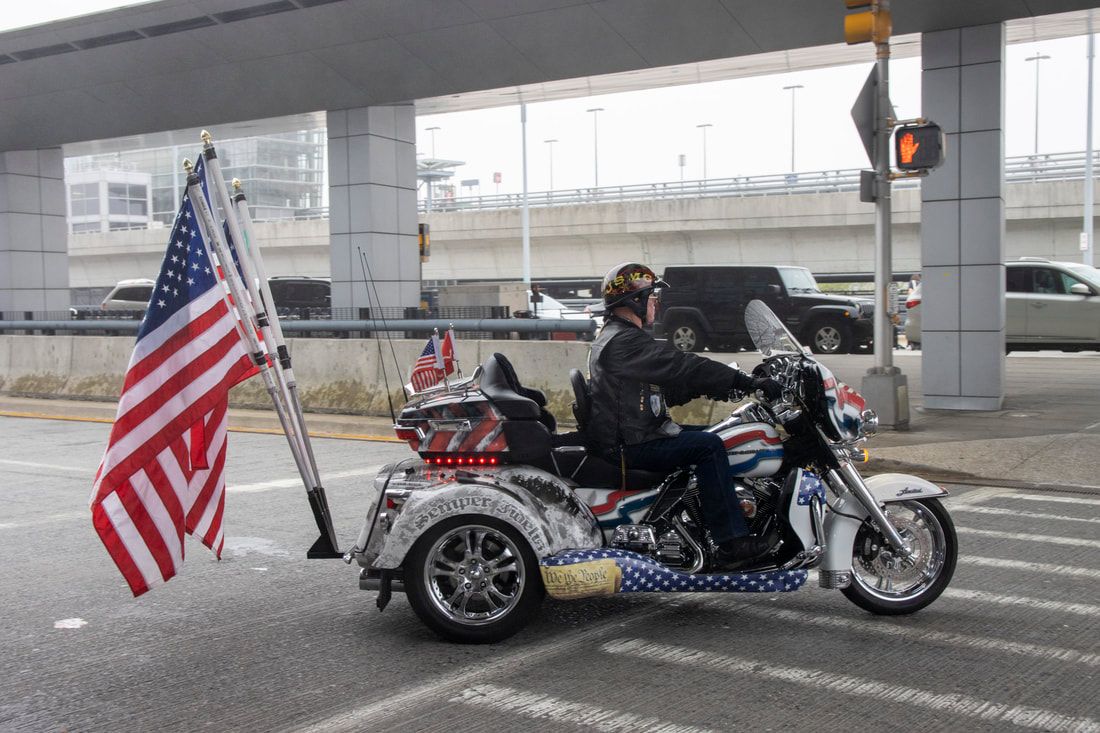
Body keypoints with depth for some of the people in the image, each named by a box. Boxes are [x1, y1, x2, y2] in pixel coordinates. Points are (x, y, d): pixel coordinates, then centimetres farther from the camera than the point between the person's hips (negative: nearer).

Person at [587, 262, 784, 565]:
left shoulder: (616, 337, 19)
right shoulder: (624, 341, -17)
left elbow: (667, 384, 21)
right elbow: (681, 366, -24)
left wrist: (712, 388, 9)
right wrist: (749, 383, -23)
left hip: (630, 435, 11)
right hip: (630, 446, -11)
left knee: (710, 436, 12)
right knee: (708, 446, -21)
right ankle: (730, 541, -23)